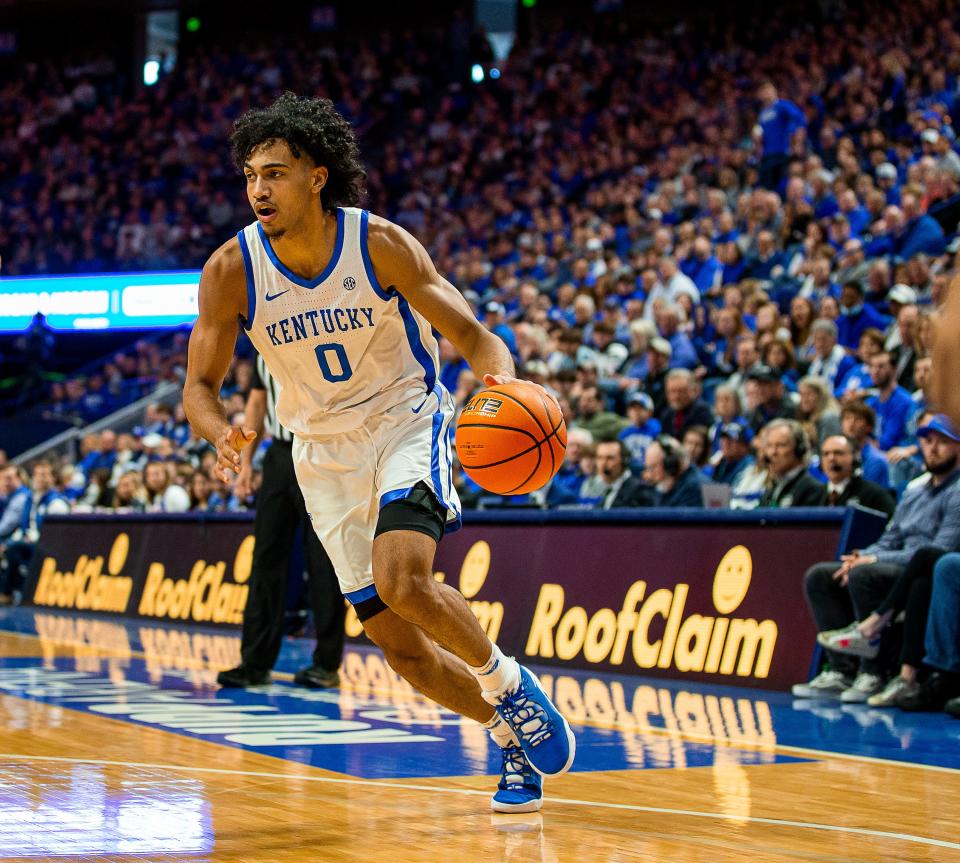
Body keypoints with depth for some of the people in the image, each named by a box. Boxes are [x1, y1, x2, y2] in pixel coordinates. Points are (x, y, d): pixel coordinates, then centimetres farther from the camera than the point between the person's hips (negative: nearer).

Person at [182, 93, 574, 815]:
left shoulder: (382, 244, -17)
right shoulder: (232, 270, -13)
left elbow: (470, 333, -13)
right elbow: (200, 386, -6)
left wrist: (502, 383, -35)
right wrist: (223, 433, -29)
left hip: (408, 424, -3)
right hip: (325, 454, 3)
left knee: (402, 580, -30)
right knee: (401, 648, 0)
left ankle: (504, 679, -1)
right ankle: (513, 735, 24)